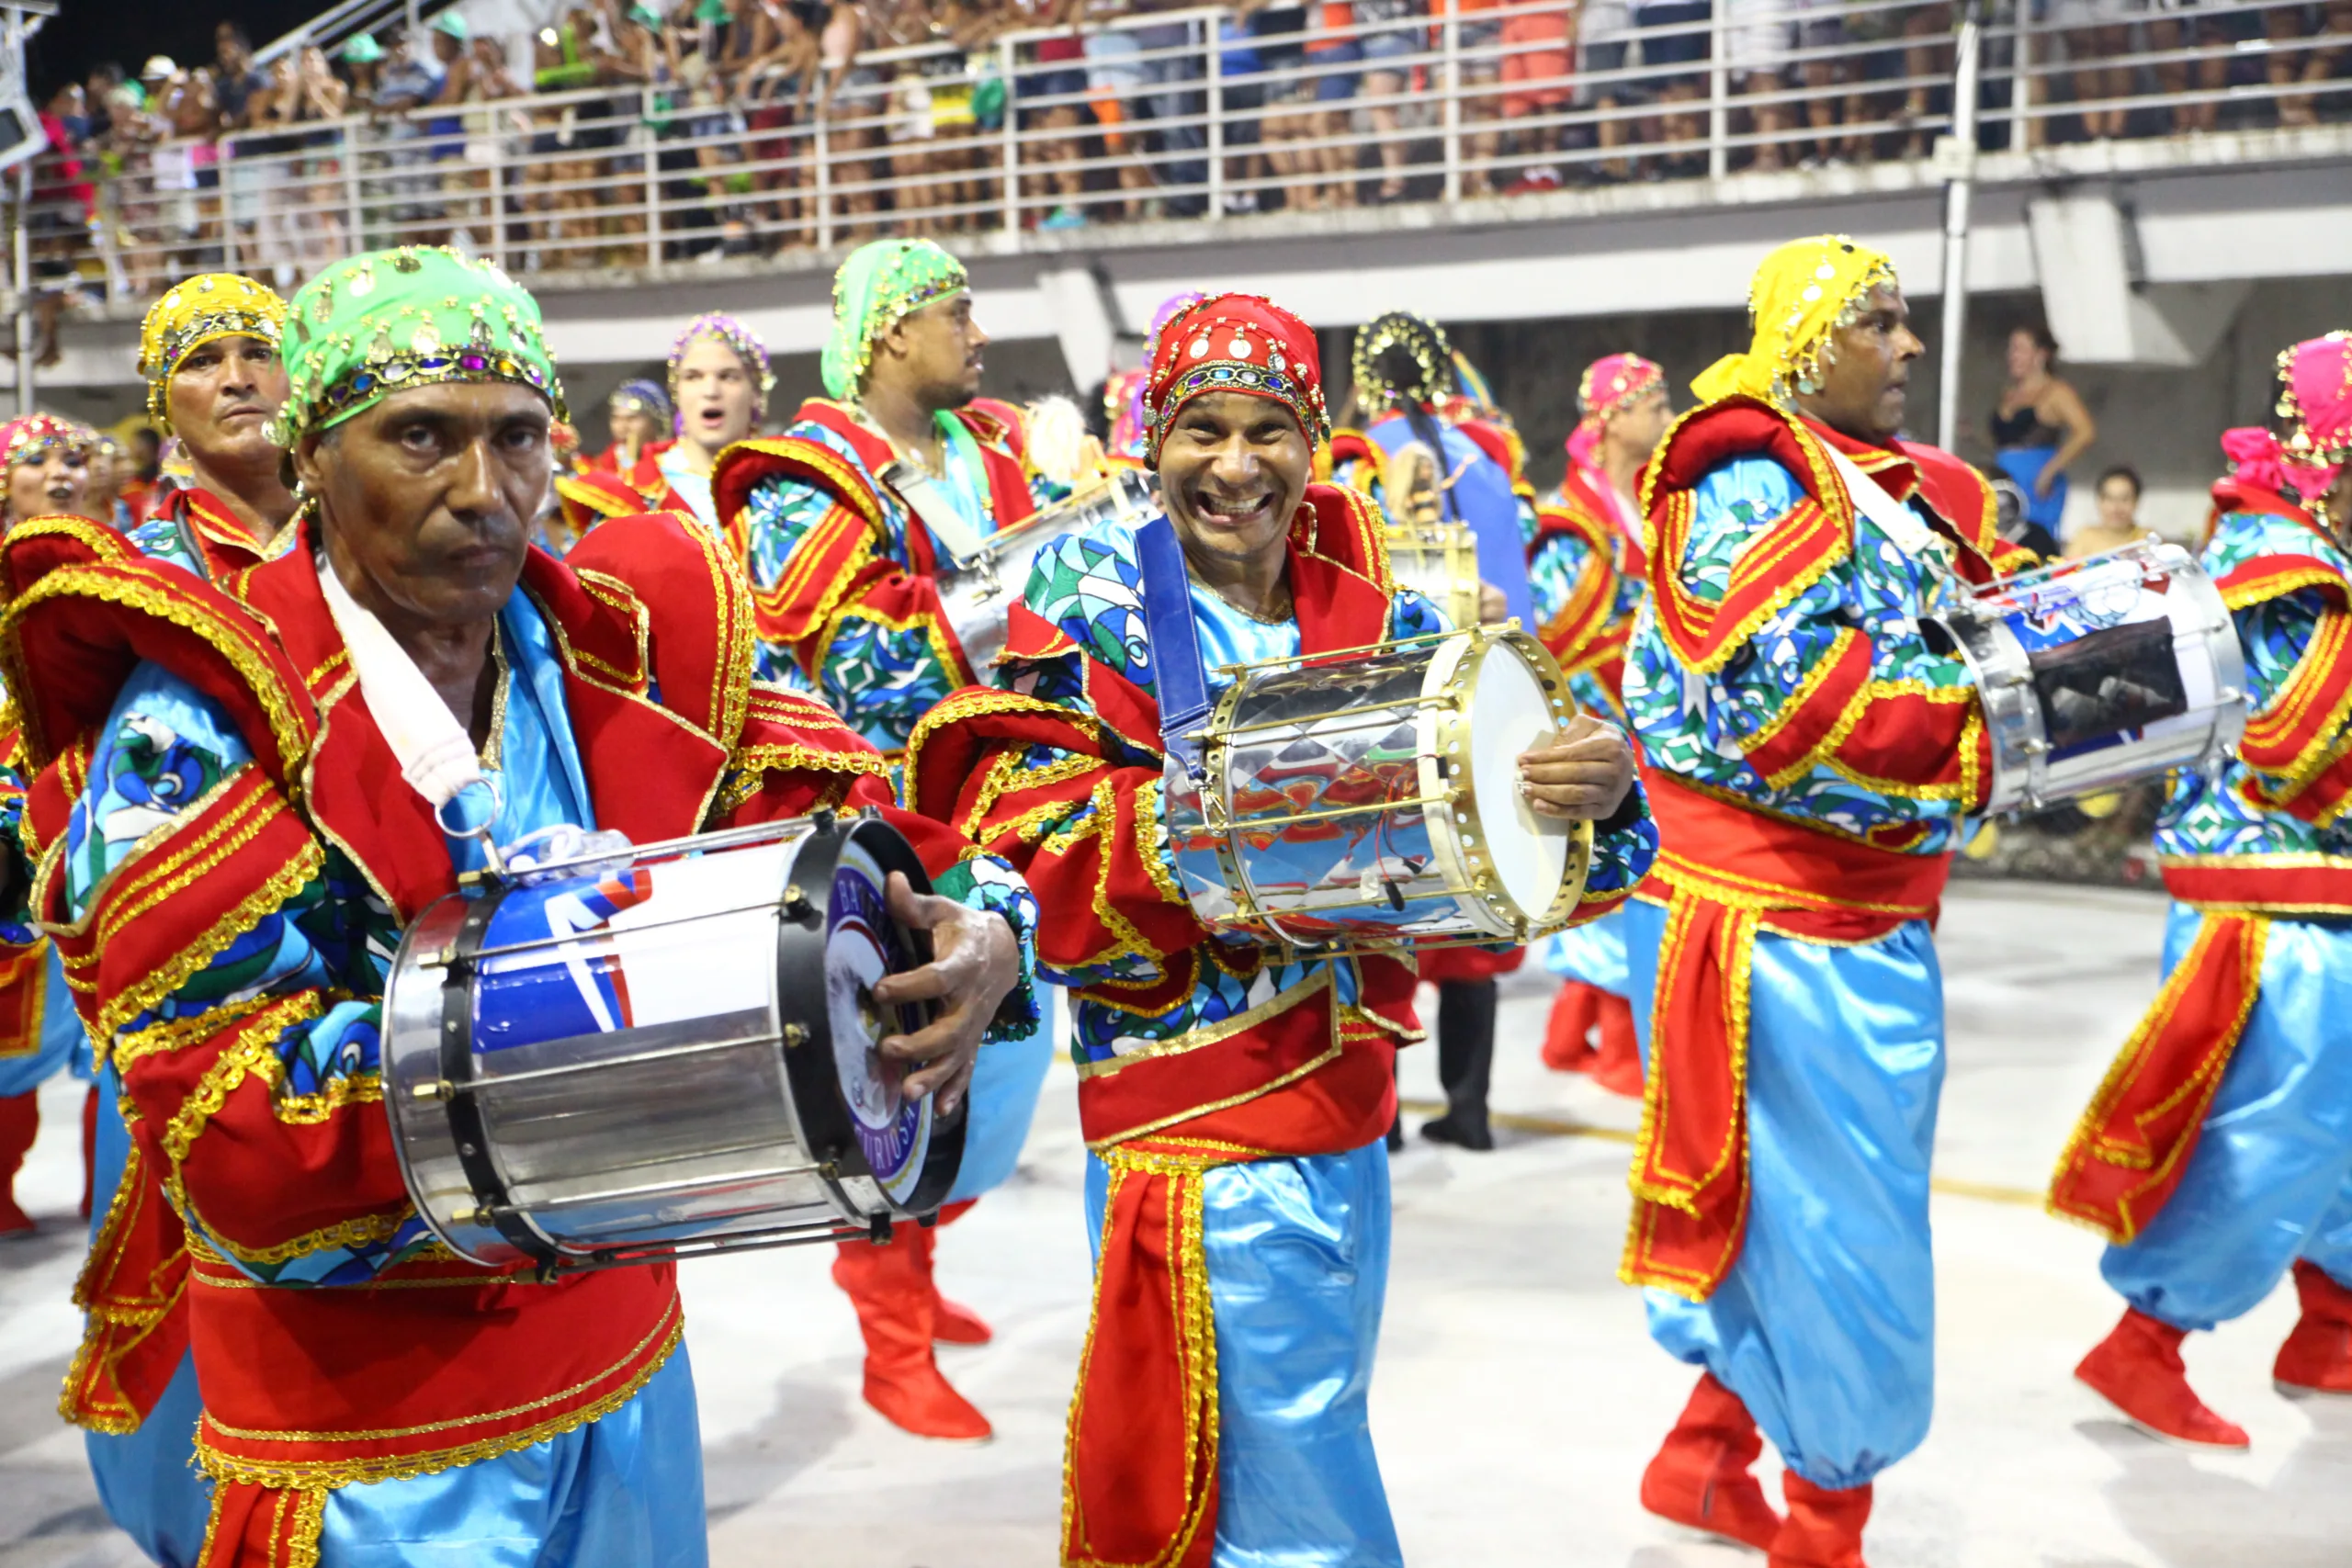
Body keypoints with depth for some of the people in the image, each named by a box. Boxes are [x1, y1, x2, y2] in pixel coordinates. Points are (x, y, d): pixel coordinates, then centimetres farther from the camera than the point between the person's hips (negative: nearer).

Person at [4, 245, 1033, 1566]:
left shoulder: (623, 655, -3)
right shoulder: (193, 728, -17)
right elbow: (233, 1148, -22)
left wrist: (977, 936, -24)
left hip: (627, 1353, 5)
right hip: (376, 1432, -4)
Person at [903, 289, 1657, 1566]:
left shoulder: (1370, 607, 4)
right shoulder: (1094, 608, -7)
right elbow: (1016, 860, -16)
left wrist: (1598, 798, -19)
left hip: (1347, 1103, 6)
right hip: (1198, 1128, -5)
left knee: (1318, 1413, 22)